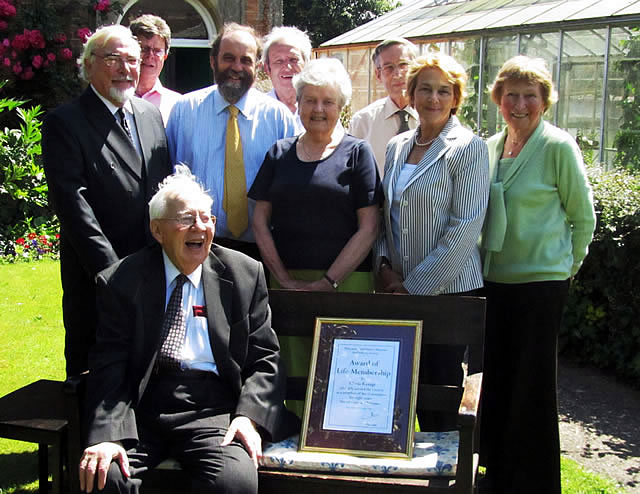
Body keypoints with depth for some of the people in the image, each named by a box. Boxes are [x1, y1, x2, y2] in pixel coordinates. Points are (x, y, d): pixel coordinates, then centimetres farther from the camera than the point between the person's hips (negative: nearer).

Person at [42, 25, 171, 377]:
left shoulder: (151, 115, 10)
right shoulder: (65, 123, -9)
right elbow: (72, 202, -16)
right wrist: (110, 269, -21)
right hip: (96, 278, -5)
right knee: (89, 367, 9)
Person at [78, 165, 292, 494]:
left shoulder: (245, 274, 8)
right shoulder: (120, 282, 5)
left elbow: (264, 359, 8)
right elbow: (108, 367, 0)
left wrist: (248, 417, -10)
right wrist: (108, 435, -17)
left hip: (213, 408, 0)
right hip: (142, 408, 0)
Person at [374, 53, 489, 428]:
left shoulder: (469, 149, -8)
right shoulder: (398, 147, 11)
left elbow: (465, 229, -14)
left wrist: (415, 285, -14)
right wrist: (384, 265, 1)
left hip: (449, 289, -5)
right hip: (401, 290, 5)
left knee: (441, 383, 1)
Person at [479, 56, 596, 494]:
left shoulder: (558, 147, -9)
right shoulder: (490, 147, 8)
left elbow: (584, 217, -2)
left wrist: (567, 268, 3)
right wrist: (483, 261, 13)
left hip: (540, 282, -6)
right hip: (493, 279, 6)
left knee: (533, 386, 2)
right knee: (496, 380, 14)